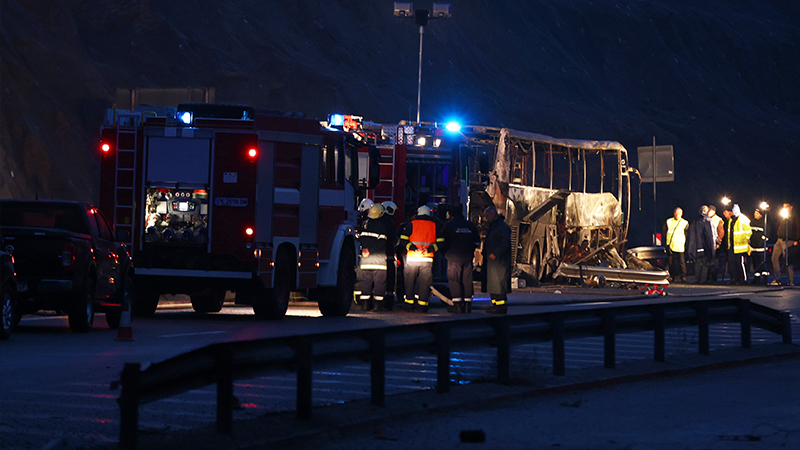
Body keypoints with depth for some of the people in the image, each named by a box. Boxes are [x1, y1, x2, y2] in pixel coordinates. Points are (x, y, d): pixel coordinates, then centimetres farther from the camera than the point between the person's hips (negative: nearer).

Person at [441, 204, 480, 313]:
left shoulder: (449, 226, -4)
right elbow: (477, 242, 14)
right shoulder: (471, 226, 9)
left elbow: (444, 242, -4)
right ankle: (467, 305, 8)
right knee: (467, 280, 8)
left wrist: (444, 253, 13)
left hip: (454, 257, -4)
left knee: (454, 280, -1)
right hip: (468, 258, 4)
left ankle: (457, 305, -7)